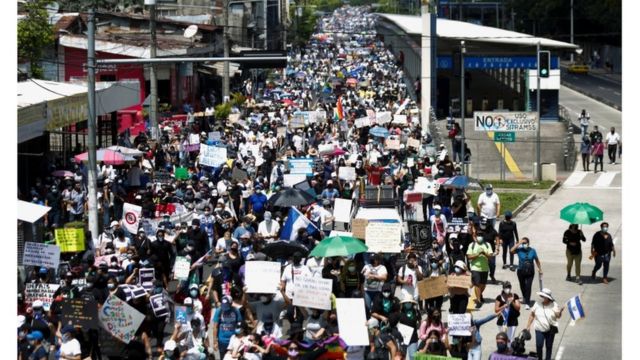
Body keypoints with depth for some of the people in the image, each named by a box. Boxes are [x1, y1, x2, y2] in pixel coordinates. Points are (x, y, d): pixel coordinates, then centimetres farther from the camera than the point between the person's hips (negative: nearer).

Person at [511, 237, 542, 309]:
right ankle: (525, 298, 44)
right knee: (522, 286, 16)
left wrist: (540, 269, 8)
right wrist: (519, 244, -22)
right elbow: (512, 250, -25)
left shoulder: (532, 250, -4)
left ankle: (527, 303, -10)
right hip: (521, 271, 1)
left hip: (530, 272, -1)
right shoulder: (519, 250, -7)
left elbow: (537, 260, 6)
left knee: (528, 286, -11)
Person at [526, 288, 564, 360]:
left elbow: (558, 316, -5)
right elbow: (532, 315, 7)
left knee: (549, 346, 7)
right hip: (539, 330, 0)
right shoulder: (537, 304, -1)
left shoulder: (553, 305, -4)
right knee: (539, 345, -11)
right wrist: (528, 326, 6)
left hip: (550, 330, 0)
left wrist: (560, 311, -27)